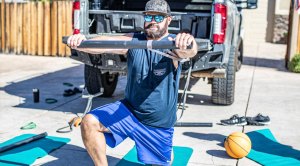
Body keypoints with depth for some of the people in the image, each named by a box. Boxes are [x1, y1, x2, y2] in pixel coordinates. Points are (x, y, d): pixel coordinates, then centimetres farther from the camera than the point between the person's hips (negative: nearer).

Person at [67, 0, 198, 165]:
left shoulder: (173, 43, -13)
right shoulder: (133, 41, -4)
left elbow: (189, 52, -37)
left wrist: (188, 42, -62)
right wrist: (82, 43, -44)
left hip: (159, 123, -2)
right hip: (129, 110, 2)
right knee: (89, 122, -18)